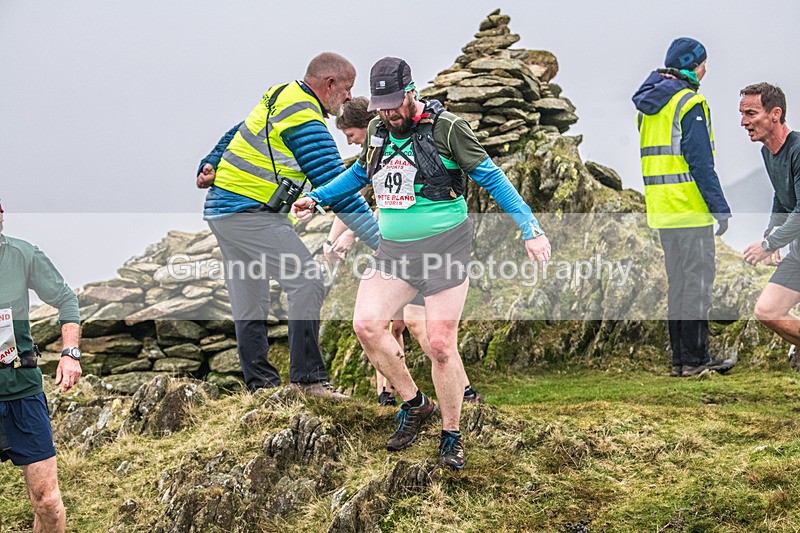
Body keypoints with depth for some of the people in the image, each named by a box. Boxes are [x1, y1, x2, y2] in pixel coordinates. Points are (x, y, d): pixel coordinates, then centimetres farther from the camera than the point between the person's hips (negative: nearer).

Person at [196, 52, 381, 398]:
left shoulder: (283, 97, 13)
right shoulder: (306, 121, -17)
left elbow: (235, 134, 23)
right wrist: (380, 242, -18)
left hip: (220, 210, 11)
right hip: (249, 213, -11)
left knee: (249, 302, 12)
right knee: (307, 282, -17)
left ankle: (261, 383, 16)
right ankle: (307, 378, -18)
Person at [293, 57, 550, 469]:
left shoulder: (446, 127, -10)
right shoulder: (378, 130, 7)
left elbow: (491, 178, -7)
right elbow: (360, 173, 27)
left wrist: (530, 229, -12)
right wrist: (316, 198, 18)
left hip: (445, 247, -5)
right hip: (393, 249, 6)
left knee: (441, 344, -7)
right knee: (366, 325, -9)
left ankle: (452, 435, 11)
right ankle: (414, 404, 11)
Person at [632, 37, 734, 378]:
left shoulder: (648, 105, 15)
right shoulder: (690, 103, -12)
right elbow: (700, 161, -17)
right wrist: (720, 208, -14)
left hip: (662, 209, 9)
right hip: (690, 208, -8)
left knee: (678, 282, 13)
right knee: (697, 280, -4)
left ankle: (680, 358, 15)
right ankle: (694, 359, -3)